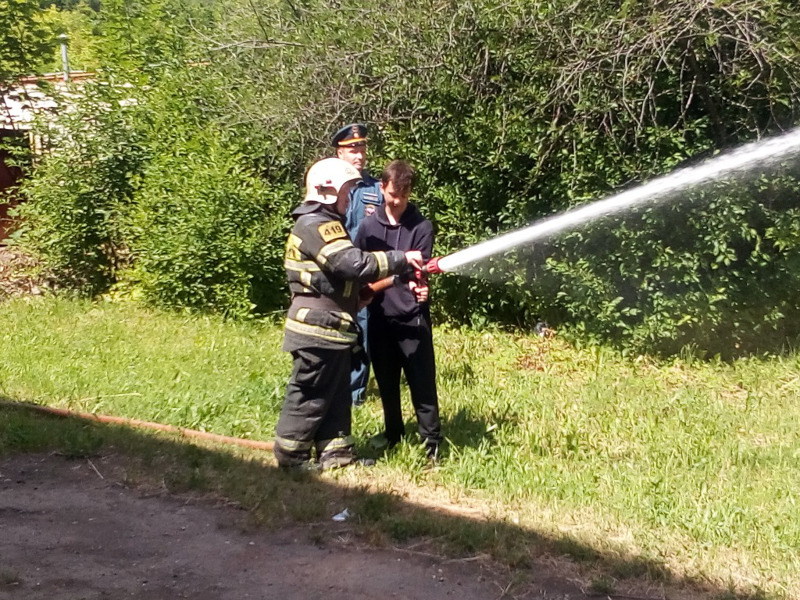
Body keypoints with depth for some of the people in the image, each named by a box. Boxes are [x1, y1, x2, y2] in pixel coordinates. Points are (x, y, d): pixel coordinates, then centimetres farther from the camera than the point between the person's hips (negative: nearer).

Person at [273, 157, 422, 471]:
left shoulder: (324, 224, 19)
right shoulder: (317, 225, -17)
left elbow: (345, 276, 19)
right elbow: (355, 264, -27)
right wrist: (401, 259, -18)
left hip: (331, 327, 11)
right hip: (319, 328, -11)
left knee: (337, 392, 14)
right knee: (310, 393, 0)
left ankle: (336, 451, 22)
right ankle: (291, 454, 11)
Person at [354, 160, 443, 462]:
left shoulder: (421, 227, -3)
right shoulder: (369, 225, 4)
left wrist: (417, 283, -30)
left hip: (412, 317, -3)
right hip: (379, 317, 3)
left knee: (422, 382, -3)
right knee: (386, 382, 14)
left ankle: (432, 442, 6)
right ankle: (393, 434, 31)